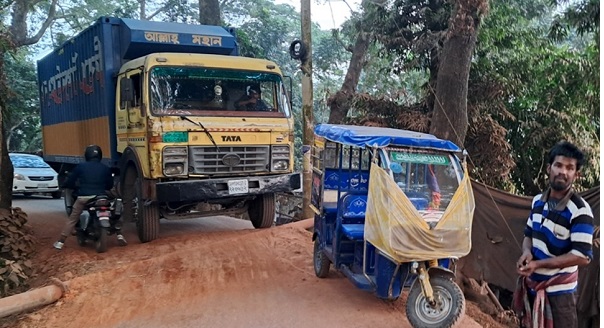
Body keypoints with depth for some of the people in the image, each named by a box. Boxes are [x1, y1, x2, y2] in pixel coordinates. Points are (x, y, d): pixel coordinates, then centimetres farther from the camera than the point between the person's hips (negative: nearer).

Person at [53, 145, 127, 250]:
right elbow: (110, 185, 15)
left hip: (83, 197, -1)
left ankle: (60, 242, 9)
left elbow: (70, 181, 5)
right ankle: (119, 235, 9)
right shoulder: (105, 168, 7)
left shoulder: (81, 167, 2)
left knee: (72, 219, 11)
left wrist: (63, 186, 27)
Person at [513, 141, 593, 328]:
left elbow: (583, 257, -23)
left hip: (558, 291, -7)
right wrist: (527, 252, -10)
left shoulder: (579, 210, -20)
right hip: (532, 285, 7)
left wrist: (538, 264, -24)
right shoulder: (538, 201, 2)